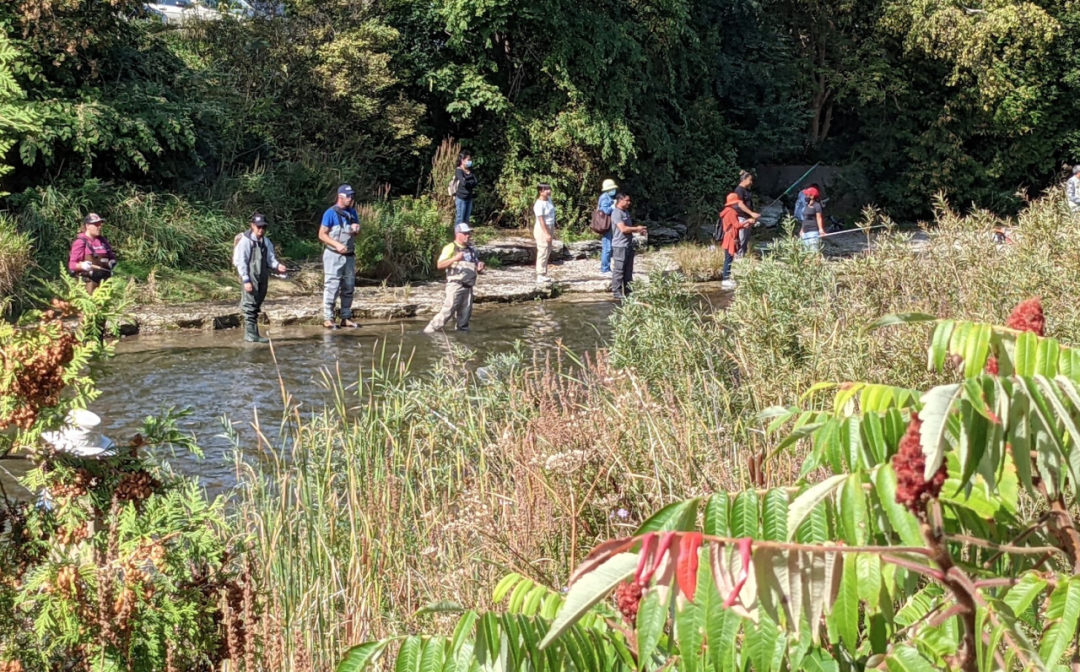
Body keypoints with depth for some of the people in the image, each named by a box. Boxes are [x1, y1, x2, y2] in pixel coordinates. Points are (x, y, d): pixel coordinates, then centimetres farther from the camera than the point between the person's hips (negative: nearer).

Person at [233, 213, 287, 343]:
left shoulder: (266, 242, 11)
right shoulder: (245, 241, -8)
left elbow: (270, 258, 12)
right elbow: (241, 262, -10)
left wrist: (277, 265, -11)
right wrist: (246, 280, -15)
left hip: (262, 278, 7)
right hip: (250, 278, -7)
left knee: (256, 307, 10)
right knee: (250, 306, -7)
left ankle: (252, 333, 15)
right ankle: (251, 334, -7)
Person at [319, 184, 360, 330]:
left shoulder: (352, 212, 11)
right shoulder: (331, 213, -9)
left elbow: (357, 231, 22)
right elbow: (322, 234, -10)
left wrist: (356, 229, -3)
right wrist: (337, 245, -21)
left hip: (349, 255, 7)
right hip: (334, 256, -7)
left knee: (349, 288, 8)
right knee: (332, 287, -8)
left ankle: (346, 317, 15)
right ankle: (328, 318, -6)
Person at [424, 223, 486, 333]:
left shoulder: (471, 249, 16)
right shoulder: (451, 248, -4)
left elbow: (476, 268, 27)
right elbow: (440, 265, -14)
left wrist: (480, 268, 2)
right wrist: (455, 259, -28)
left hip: (468, 286, 6)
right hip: (455, 285, -6)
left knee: (465, 313, 7)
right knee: (448, 310, -13)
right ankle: (430, 329, -9)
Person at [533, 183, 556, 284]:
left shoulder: (549, 200, 9)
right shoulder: (539, 204, -18)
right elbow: (541, 220, -22)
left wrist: (552, 232, 20)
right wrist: (546, 233, -27)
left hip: (549, 228, 9)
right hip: (542, 230, -9)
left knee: (547, 253, 12)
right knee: (543, 252, -8)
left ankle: (543, 275, 18)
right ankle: (540, 275, -5)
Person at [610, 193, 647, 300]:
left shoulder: (626, 212, 16)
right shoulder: (616, 213, -14)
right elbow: (623, 229, -22)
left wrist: (638, 230, 6)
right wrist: (637, 228, -10)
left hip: (628, 245, 9)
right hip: (620, 246, -9)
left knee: (628, 271, 13)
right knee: (618, 271, -5)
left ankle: (627, 291, 19)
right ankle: (617, 293, -1)